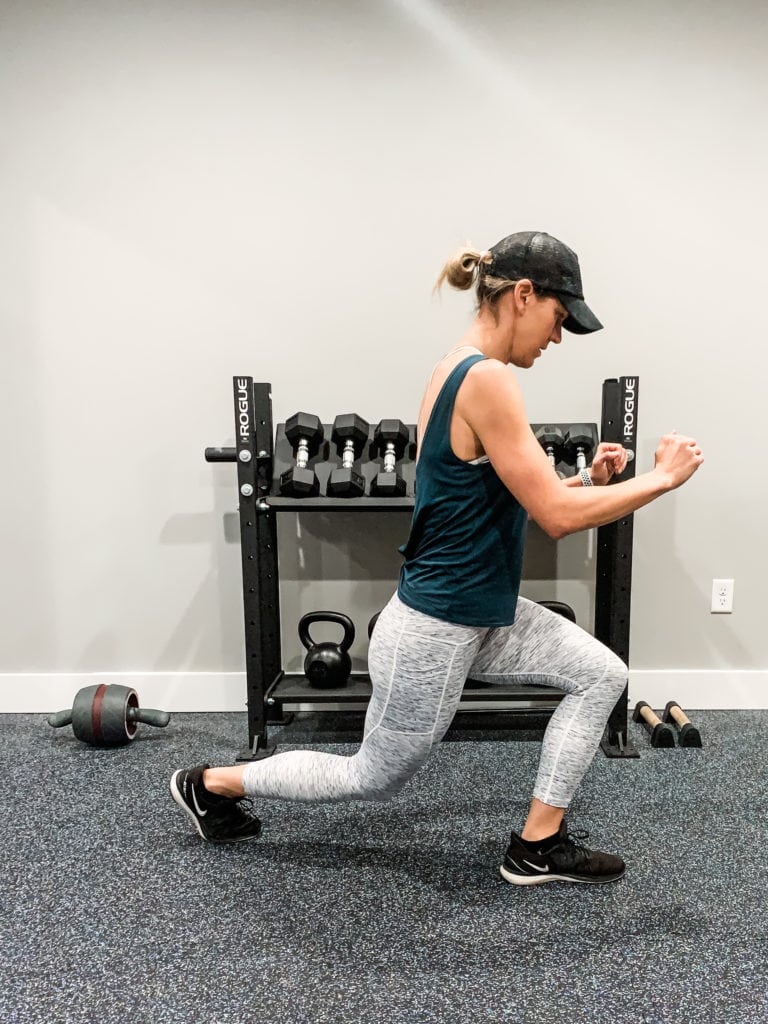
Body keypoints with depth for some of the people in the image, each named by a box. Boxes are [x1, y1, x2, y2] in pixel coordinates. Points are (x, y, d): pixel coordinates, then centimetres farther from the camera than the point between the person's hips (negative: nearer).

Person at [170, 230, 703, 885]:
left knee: (601, 676, 9)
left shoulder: (463, 370, 7)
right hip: (434, 629, -9)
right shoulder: (486, 379, -24)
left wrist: (586, 479, 5)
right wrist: (662, 477, -11)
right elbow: (558, 516, -23)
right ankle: (209, 784, 33)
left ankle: (538, 849, 21)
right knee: (374, 777, 14)